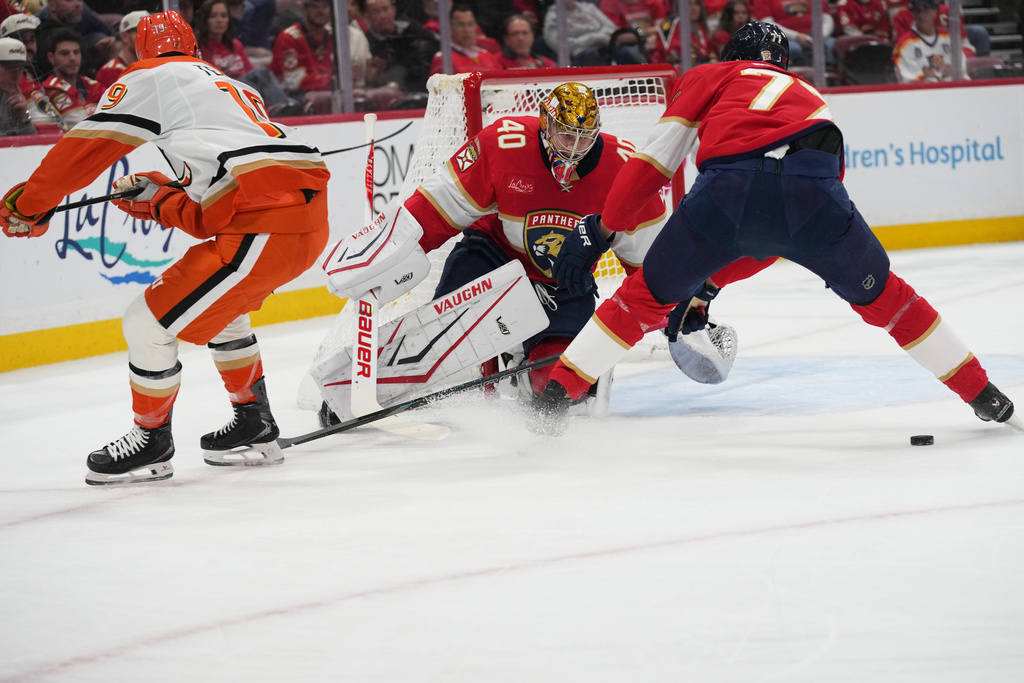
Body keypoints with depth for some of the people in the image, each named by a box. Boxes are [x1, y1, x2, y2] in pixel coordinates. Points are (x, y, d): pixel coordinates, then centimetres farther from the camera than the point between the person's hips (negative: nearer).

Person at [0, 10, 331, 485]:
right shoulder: (229, 87, 31)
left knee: (150, 322, 0)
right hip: (311, 215, 9)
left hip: (265, 227, -9)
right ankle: (253, 428, 39)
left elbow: (88, 148, 4)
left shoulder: (151, 77, 6)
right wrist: (156, 199, 27)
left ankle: (151, 442, 15)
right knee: (216, 306, 33)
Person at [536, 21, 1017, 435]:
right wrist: (706, 287, 47)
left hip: (726, 190, -2)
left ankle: (554, 397, 13)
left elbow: (656, 158, 19)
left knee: (648, 294, 18)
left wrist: (602, 228, 24)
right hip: (811, 189, 2)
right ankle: (985, 398, 27)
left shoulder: (713, 77, 32)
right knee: (879, 295, 23)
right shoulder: (809, 99, 42)